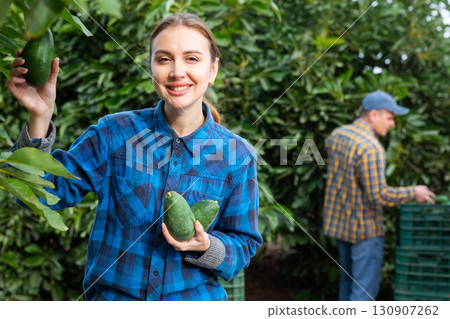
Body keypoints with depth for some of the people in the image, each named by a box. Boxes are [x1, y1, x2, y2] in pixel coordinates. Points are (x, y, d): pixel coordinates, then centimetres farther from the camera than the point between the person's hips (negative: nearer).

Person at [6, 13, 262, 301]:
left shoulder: (238, 156, -2)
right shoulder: (115, 133, -3)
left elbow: (243, 247, 4)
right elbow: (42, 192, -6)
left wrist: (205, 246, -16)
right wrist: (39, 117, -18)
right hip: (113, 295, 1)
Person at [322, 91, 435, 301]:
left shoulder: (337, 135, 1)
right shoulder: (371, 148, -25)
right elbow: (379, 195, -25)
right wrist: (413, 193, -13)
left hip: (339, 222, 9)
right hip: (364, 228, -9)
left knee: (347, 281, 21)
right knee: (365, 289, 1)